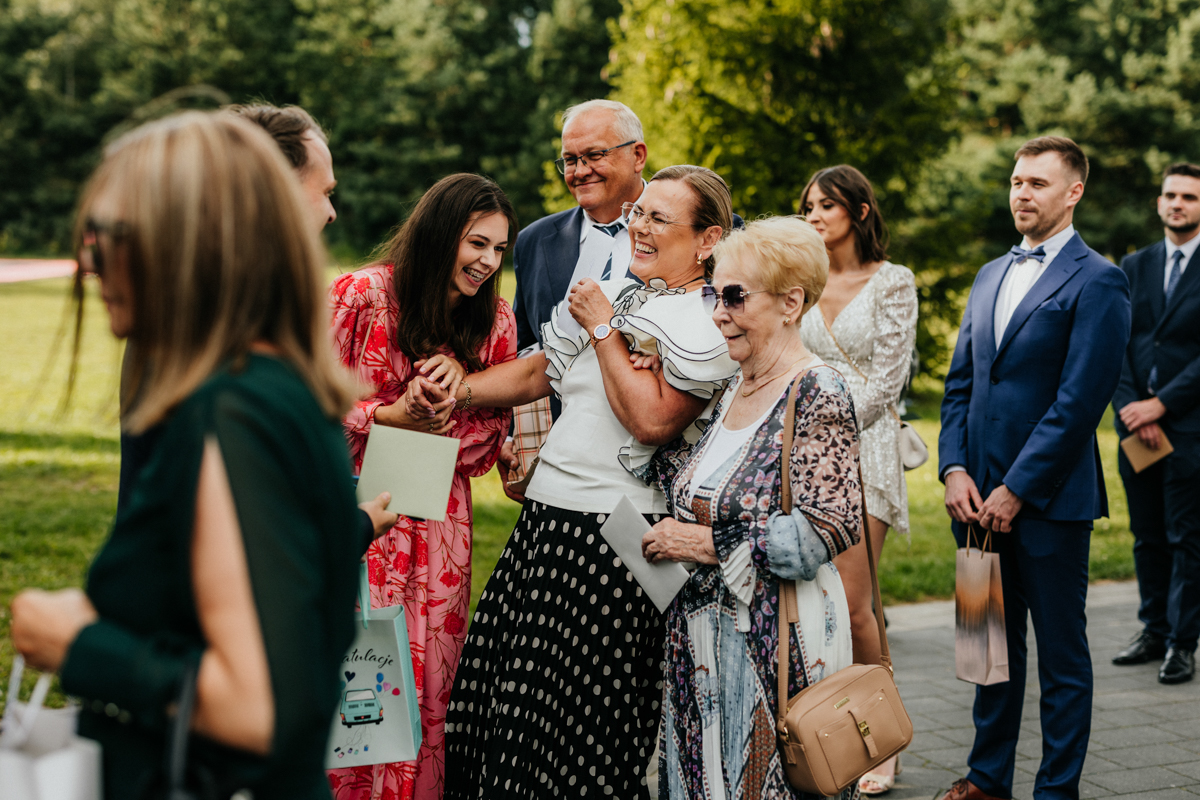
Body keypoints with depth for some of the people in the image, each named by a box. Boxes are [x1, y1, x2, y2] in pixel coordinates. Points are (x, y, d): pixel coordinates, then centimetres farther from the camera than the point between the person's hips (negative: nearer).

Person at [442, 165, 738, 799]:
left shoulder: (711, 323, -8)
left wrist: (602, 329, -9)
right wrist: (456, 390, 8)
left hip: (618, 538, -7)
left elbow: (652, 419, -19)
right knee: (506, 694, 8)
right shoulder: (612, 296, 16)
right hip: (547, 519, 7)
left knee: (582, 709, -2)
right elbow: (539, 371, 23)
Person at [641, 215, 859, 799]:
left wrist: (706, 544, -16)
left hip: (775, 637, -7)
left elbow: (831, 528, -21)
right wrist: (673, 533, 1)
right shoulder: (733, 389, 11)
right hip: (702, 635, 8)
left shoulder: (817, 394, -13)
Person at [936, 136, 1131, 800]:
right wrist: (955, 470, 0)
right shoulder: (990, 276, 15)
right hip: (979, 496, 7)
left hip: (1049, 497, -6)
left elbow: (1080, 401, -14)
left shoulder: (1097, 282, -8)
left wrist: (1017, 489, -15)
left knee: (1061, 654, 5)